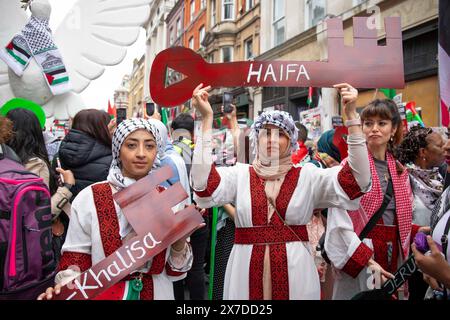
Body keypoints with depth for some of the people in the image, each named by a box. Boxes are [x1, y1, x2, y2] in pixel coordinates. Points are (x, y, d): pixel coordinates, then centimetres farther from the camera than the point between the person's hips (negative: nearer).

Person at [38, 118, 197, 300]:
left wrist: (180, 241, -22)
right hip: (104, 294, -2)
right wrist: (65, 288, -26)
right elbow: (75, 261, -7)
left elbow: (175, 271, -3)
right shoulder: (89, 198, -13)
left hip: (158, 293, 2)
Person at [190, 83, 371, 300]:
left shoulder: (308, 176, 1)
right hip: (247, 271, 0)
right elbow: (203, 187, -15)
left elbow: (357, 181, -10)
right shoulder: (240, 174, 1)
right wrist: (206, 119, -19)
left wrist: (351, 115, -17)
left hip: (295, 272, 0)